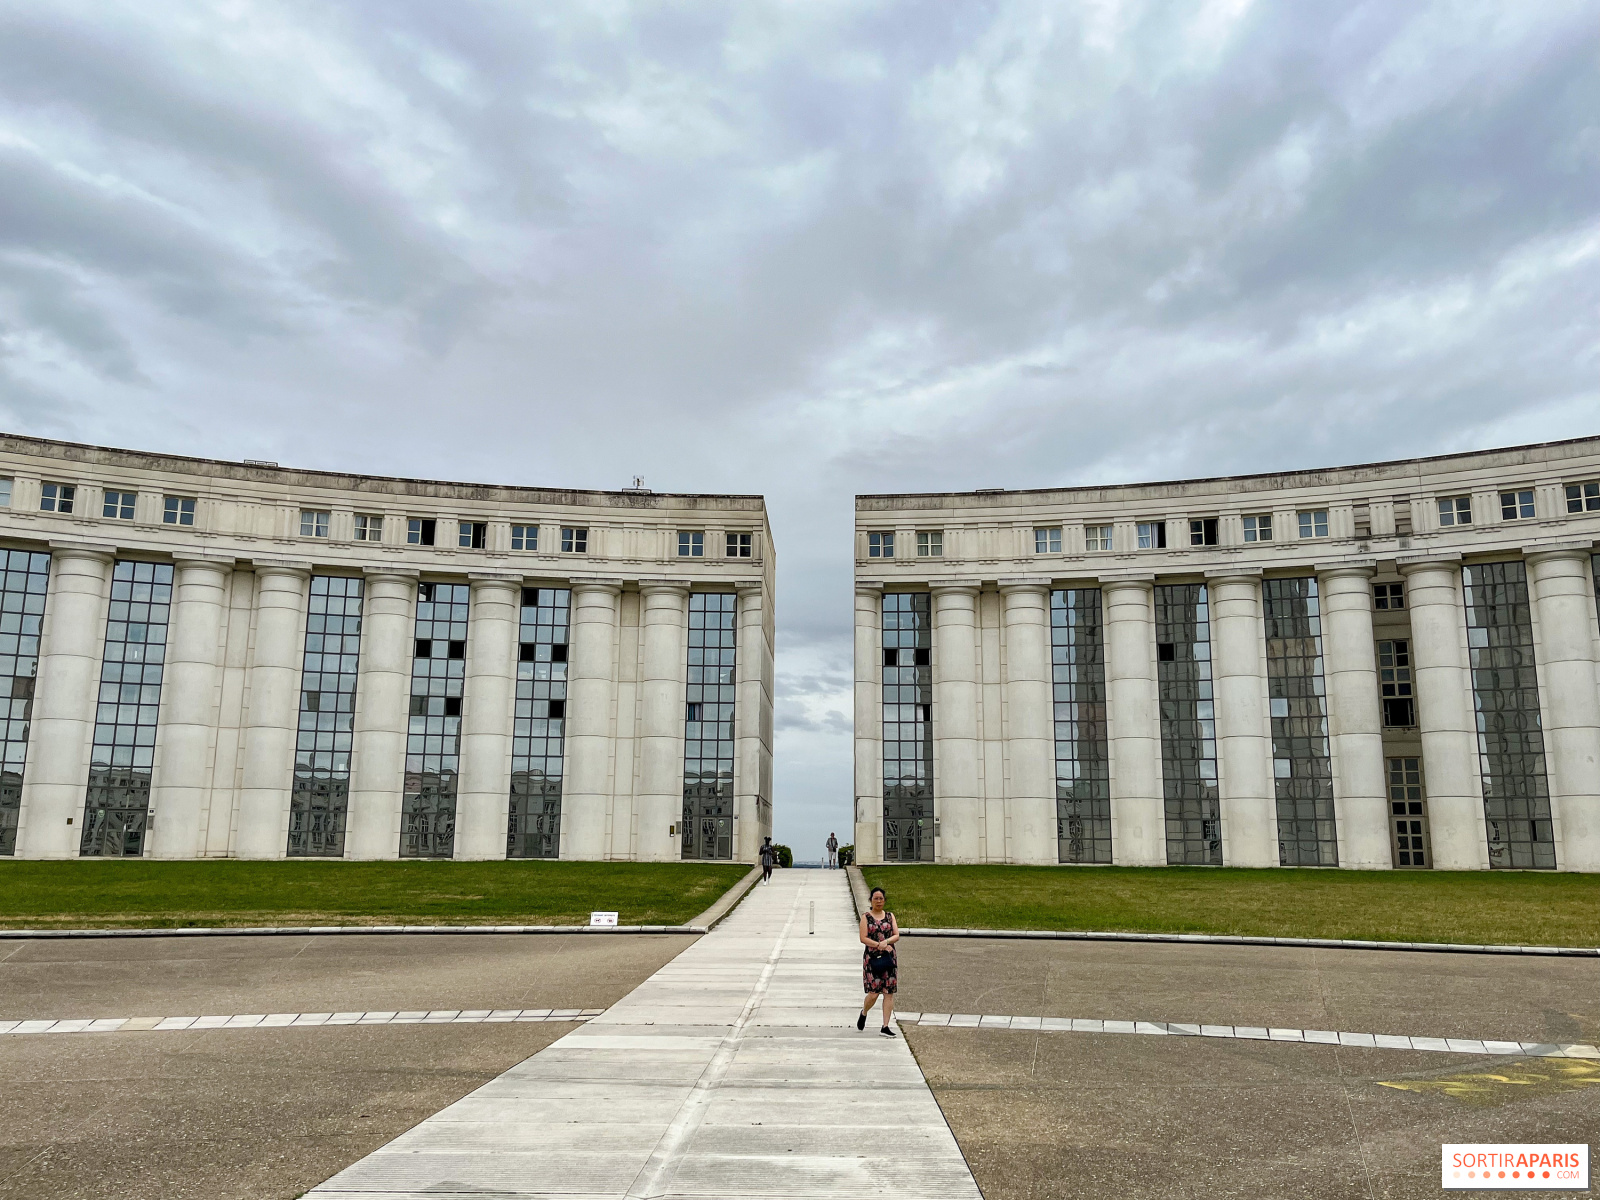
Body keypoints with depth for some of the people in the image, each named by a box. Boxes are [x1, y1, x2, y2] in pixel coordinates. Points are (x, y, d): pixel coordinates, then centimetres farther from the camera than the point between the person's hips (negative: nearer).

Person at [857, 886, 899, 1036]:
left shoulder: (890, 916, 12)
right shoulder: (866, 917, 2)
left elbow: (896, 935, 3)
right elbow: (863, 938, -6)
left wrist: (886, 941, -16)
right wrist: (879, 945, -15)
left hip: (889, 958, 3)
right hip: (872, 958, -3)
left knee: (889, 993, -2)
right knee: (873, 993, -8)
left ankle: (885, 1027, 3)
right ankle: (864, 1013, 23)